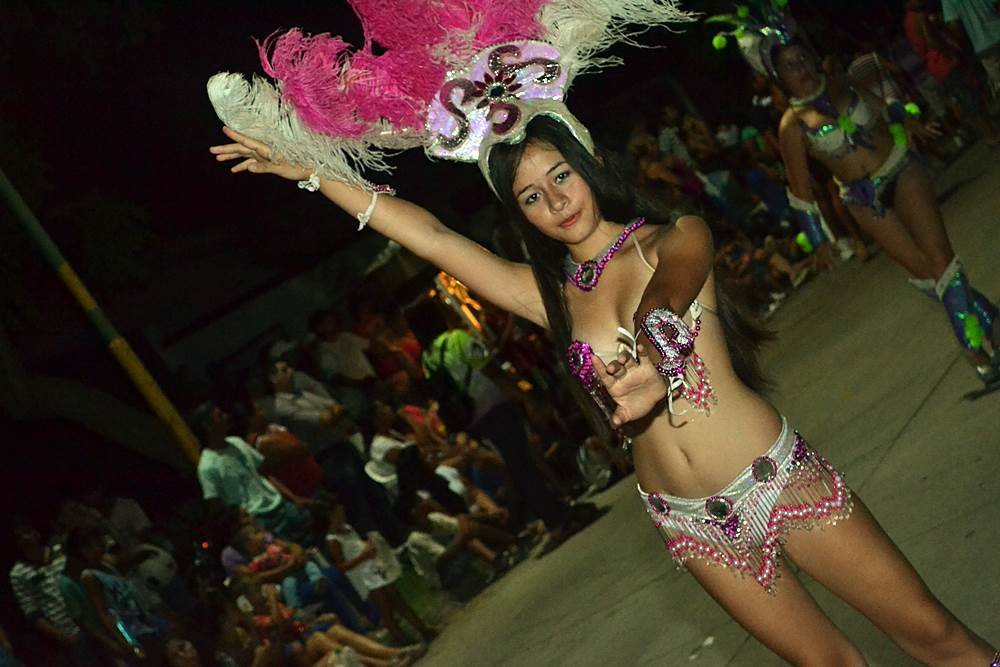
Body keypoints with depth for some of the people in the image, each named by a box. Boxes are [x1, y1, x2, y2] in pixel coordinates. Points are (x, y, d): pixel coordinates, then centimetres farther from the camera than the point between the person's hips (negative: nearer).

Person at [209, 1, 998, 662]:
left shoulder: (674, 239, -7)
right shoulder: (551, 296, 3)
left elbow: (670, 284, -31)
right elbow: (428, 233, 0)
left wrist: (651, 344, -54)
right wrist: (310, 172, -2)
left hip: (779, 477, -3)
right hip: (690, 520, 3)